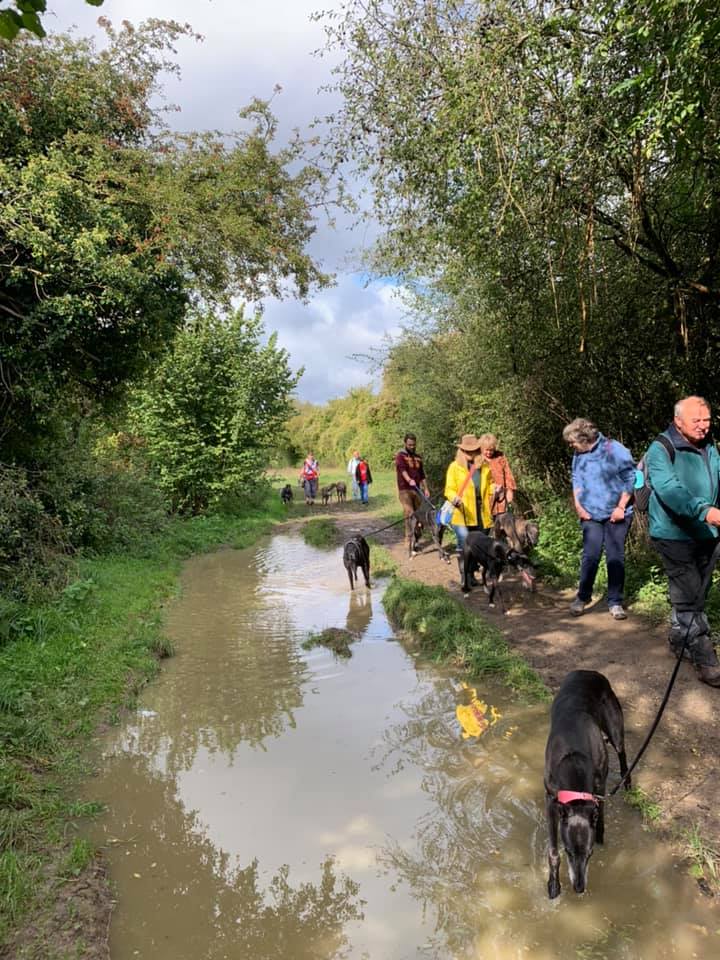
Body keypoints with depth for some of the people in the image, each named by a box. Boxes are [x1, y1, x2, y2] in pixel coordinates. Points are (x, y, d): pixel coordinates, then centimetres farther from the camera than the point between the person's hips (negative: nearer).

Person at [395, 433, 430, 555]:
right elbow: (402, 469, -21)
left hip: (417, 490, 6)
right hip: (405, 490, -6)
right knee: (409, 515, -16)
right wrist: (409, 480, -38)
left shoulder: (418, 457, 16)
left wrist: (426, 489, 14)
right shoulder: (400, 455, -3)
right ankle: (410, 544, -16)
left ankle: (414, 541, 16)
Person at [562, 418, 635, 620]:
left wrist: (621, 507, -11)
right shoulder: (579, 455, 4)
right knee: (590, 556, -1)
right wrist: (578, 505, 5)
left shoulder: (615, 450, -13)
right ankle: (582, 597, 15)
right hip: (591, 514, 3)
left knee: (616, 558, 2)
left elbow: (630, 479, -9)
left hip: (616, 515, -3)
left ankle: (615, 602, 13)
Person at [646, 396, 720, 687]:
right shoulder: (660, 450, -14)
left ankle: (678, 639, 37)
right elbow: (668, 489, -29)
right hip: (674, 535, -7)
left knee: (696, 595, 18)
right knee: (689, 598, -5)